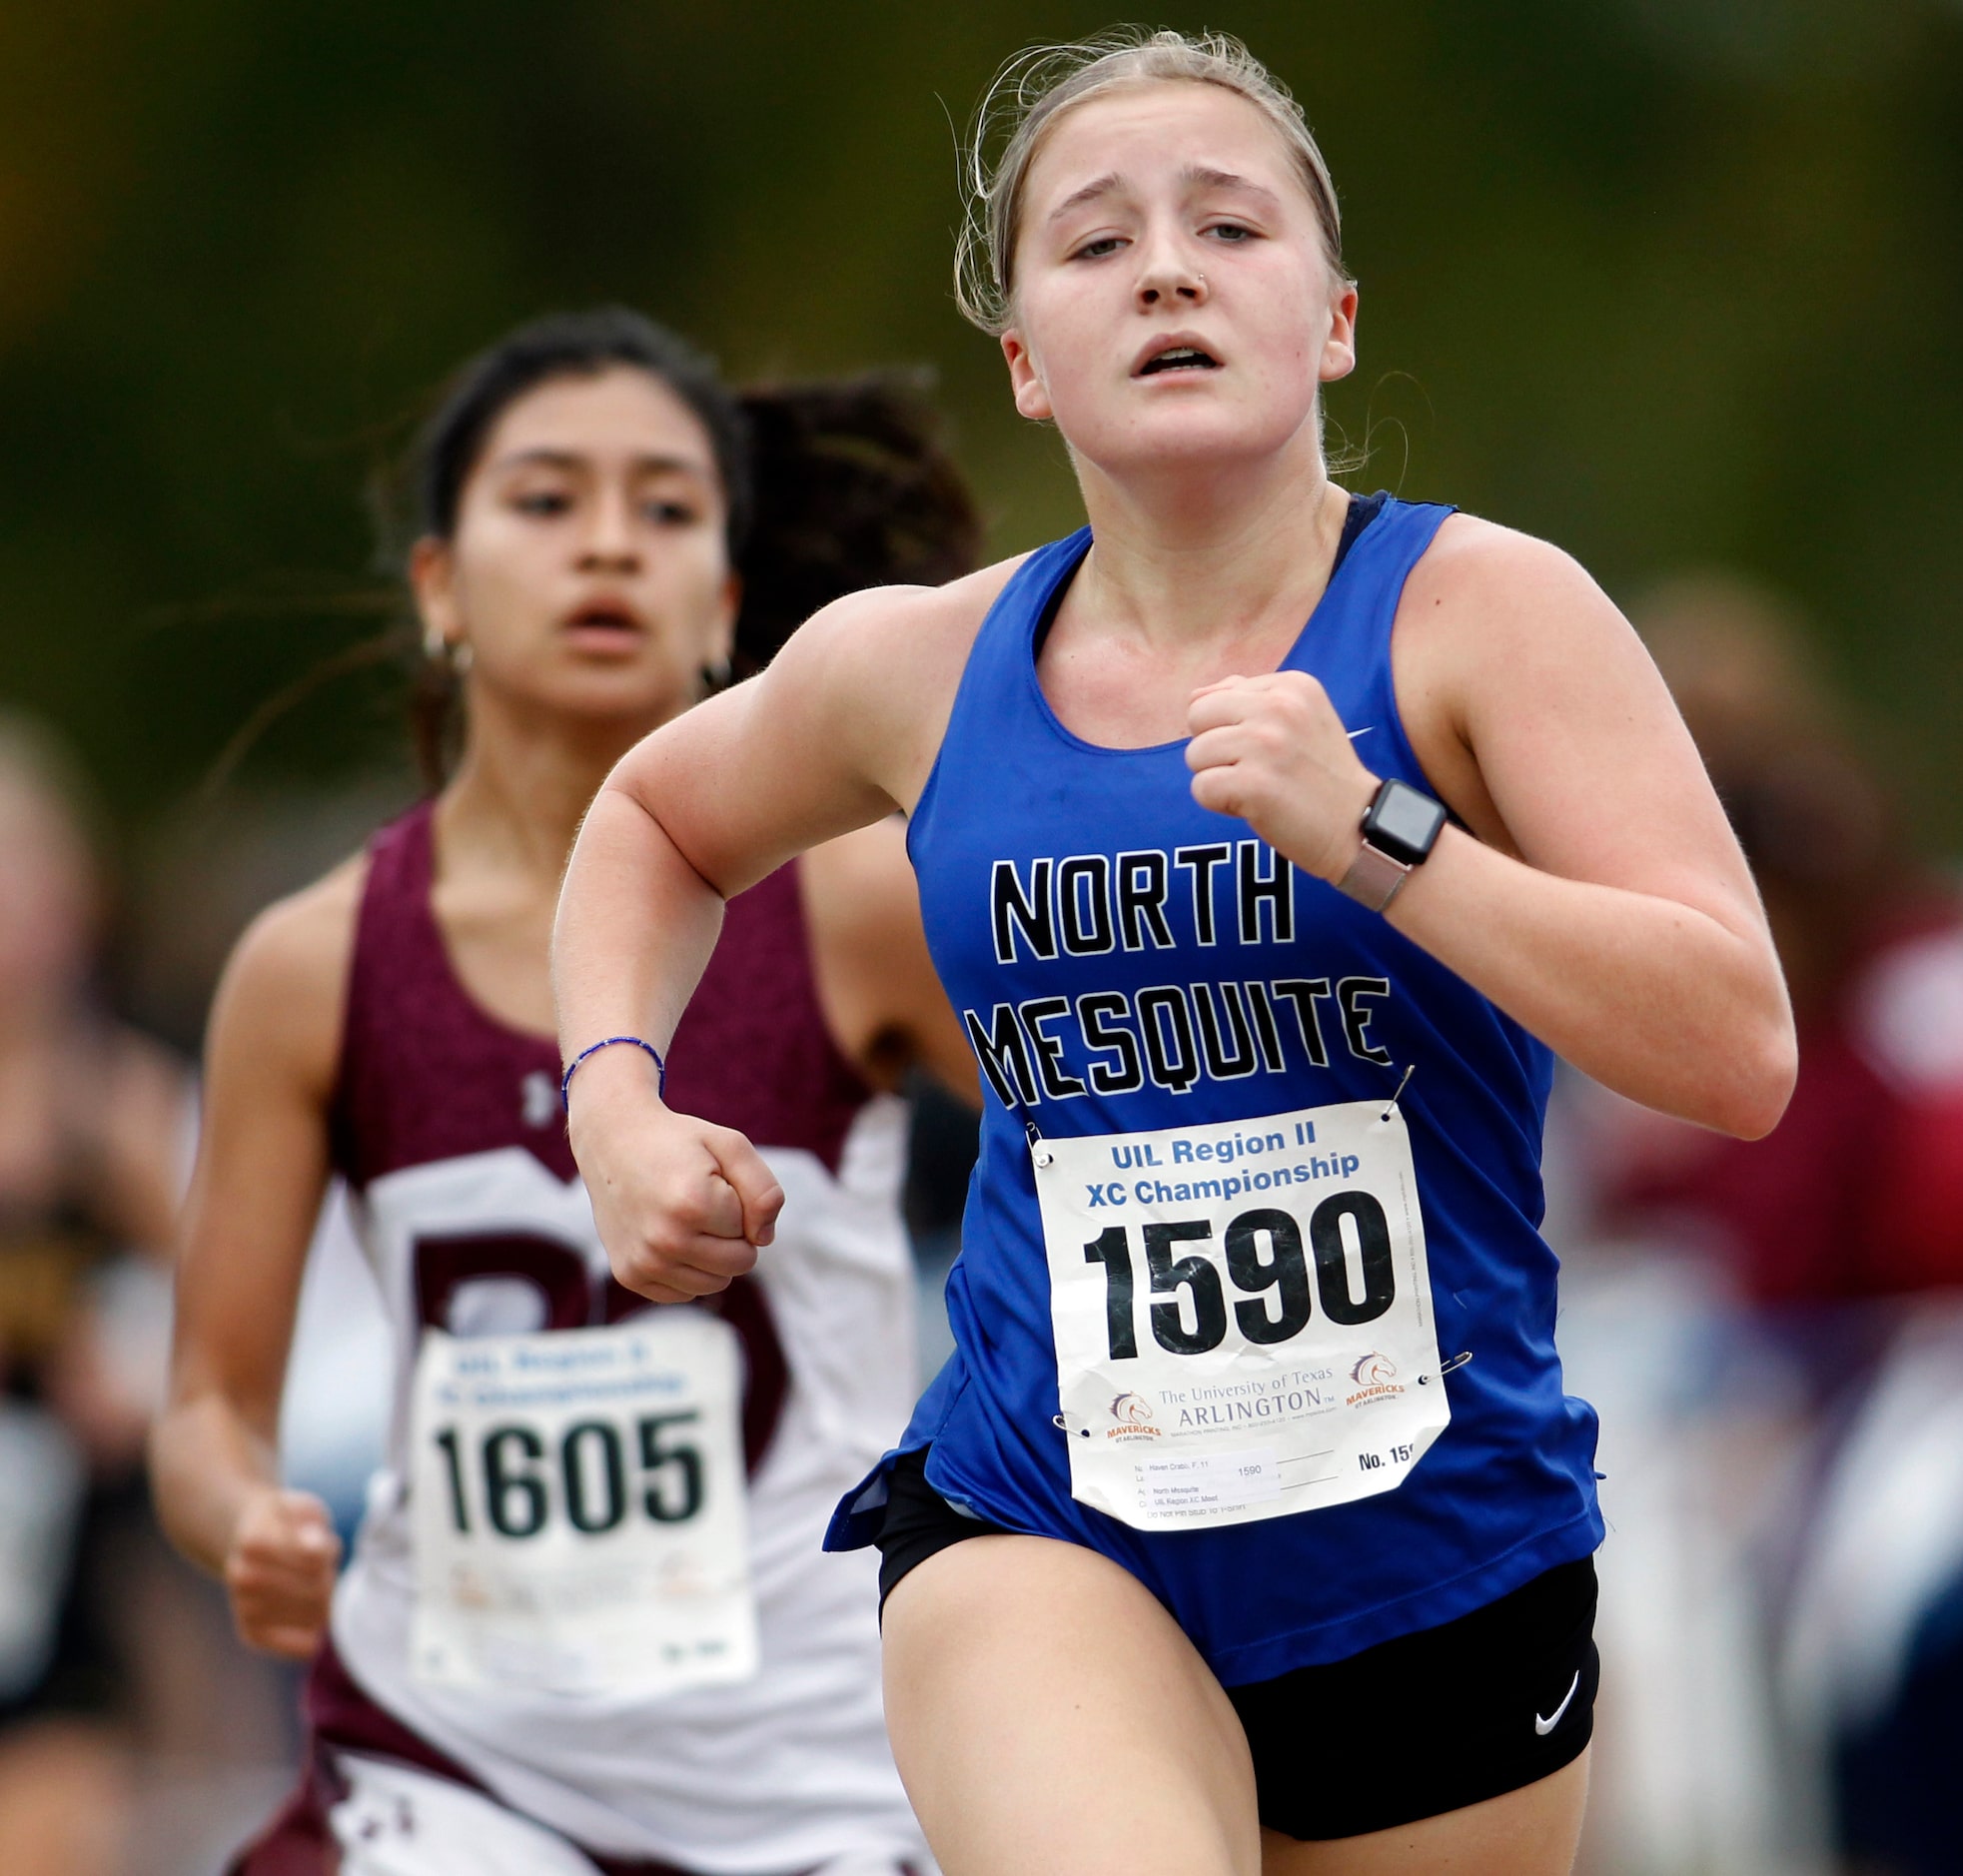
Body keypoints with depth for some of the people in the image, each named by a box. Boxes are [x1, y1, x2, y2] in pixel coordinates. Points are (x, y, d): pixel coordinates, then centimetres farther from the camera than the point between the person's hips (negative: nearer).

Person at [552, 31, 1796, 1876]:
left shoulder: (1480, 610, -6)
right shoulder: (918, 667, 3)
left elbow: (1740, 1053, -16)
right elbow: (656, 818, 26)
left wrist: (1370, 834, -24)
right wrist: (616, 1098, 8)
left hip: (1442, 1561, 0)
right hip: (1042, 1537, 0)